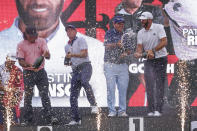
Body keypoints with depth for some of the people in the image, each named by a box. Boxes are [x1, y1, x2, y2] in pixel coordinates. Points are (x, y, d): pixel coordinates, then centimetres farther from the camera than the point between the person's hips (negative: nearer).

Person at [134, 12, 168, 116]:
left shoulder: (158, 27, -7)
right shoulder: (140, 33, 6)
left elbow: (164, 42, -15)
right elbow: (140, 46, 1)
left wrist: (153, 50, -25)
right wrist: (138, 53, -22)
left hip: (160, 59, -4)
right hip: (148, 61, 4)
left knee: (159, 85, -5)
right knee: (149, 85, -1)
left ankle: (158, 110, -6)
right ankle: (151, 110, 3)